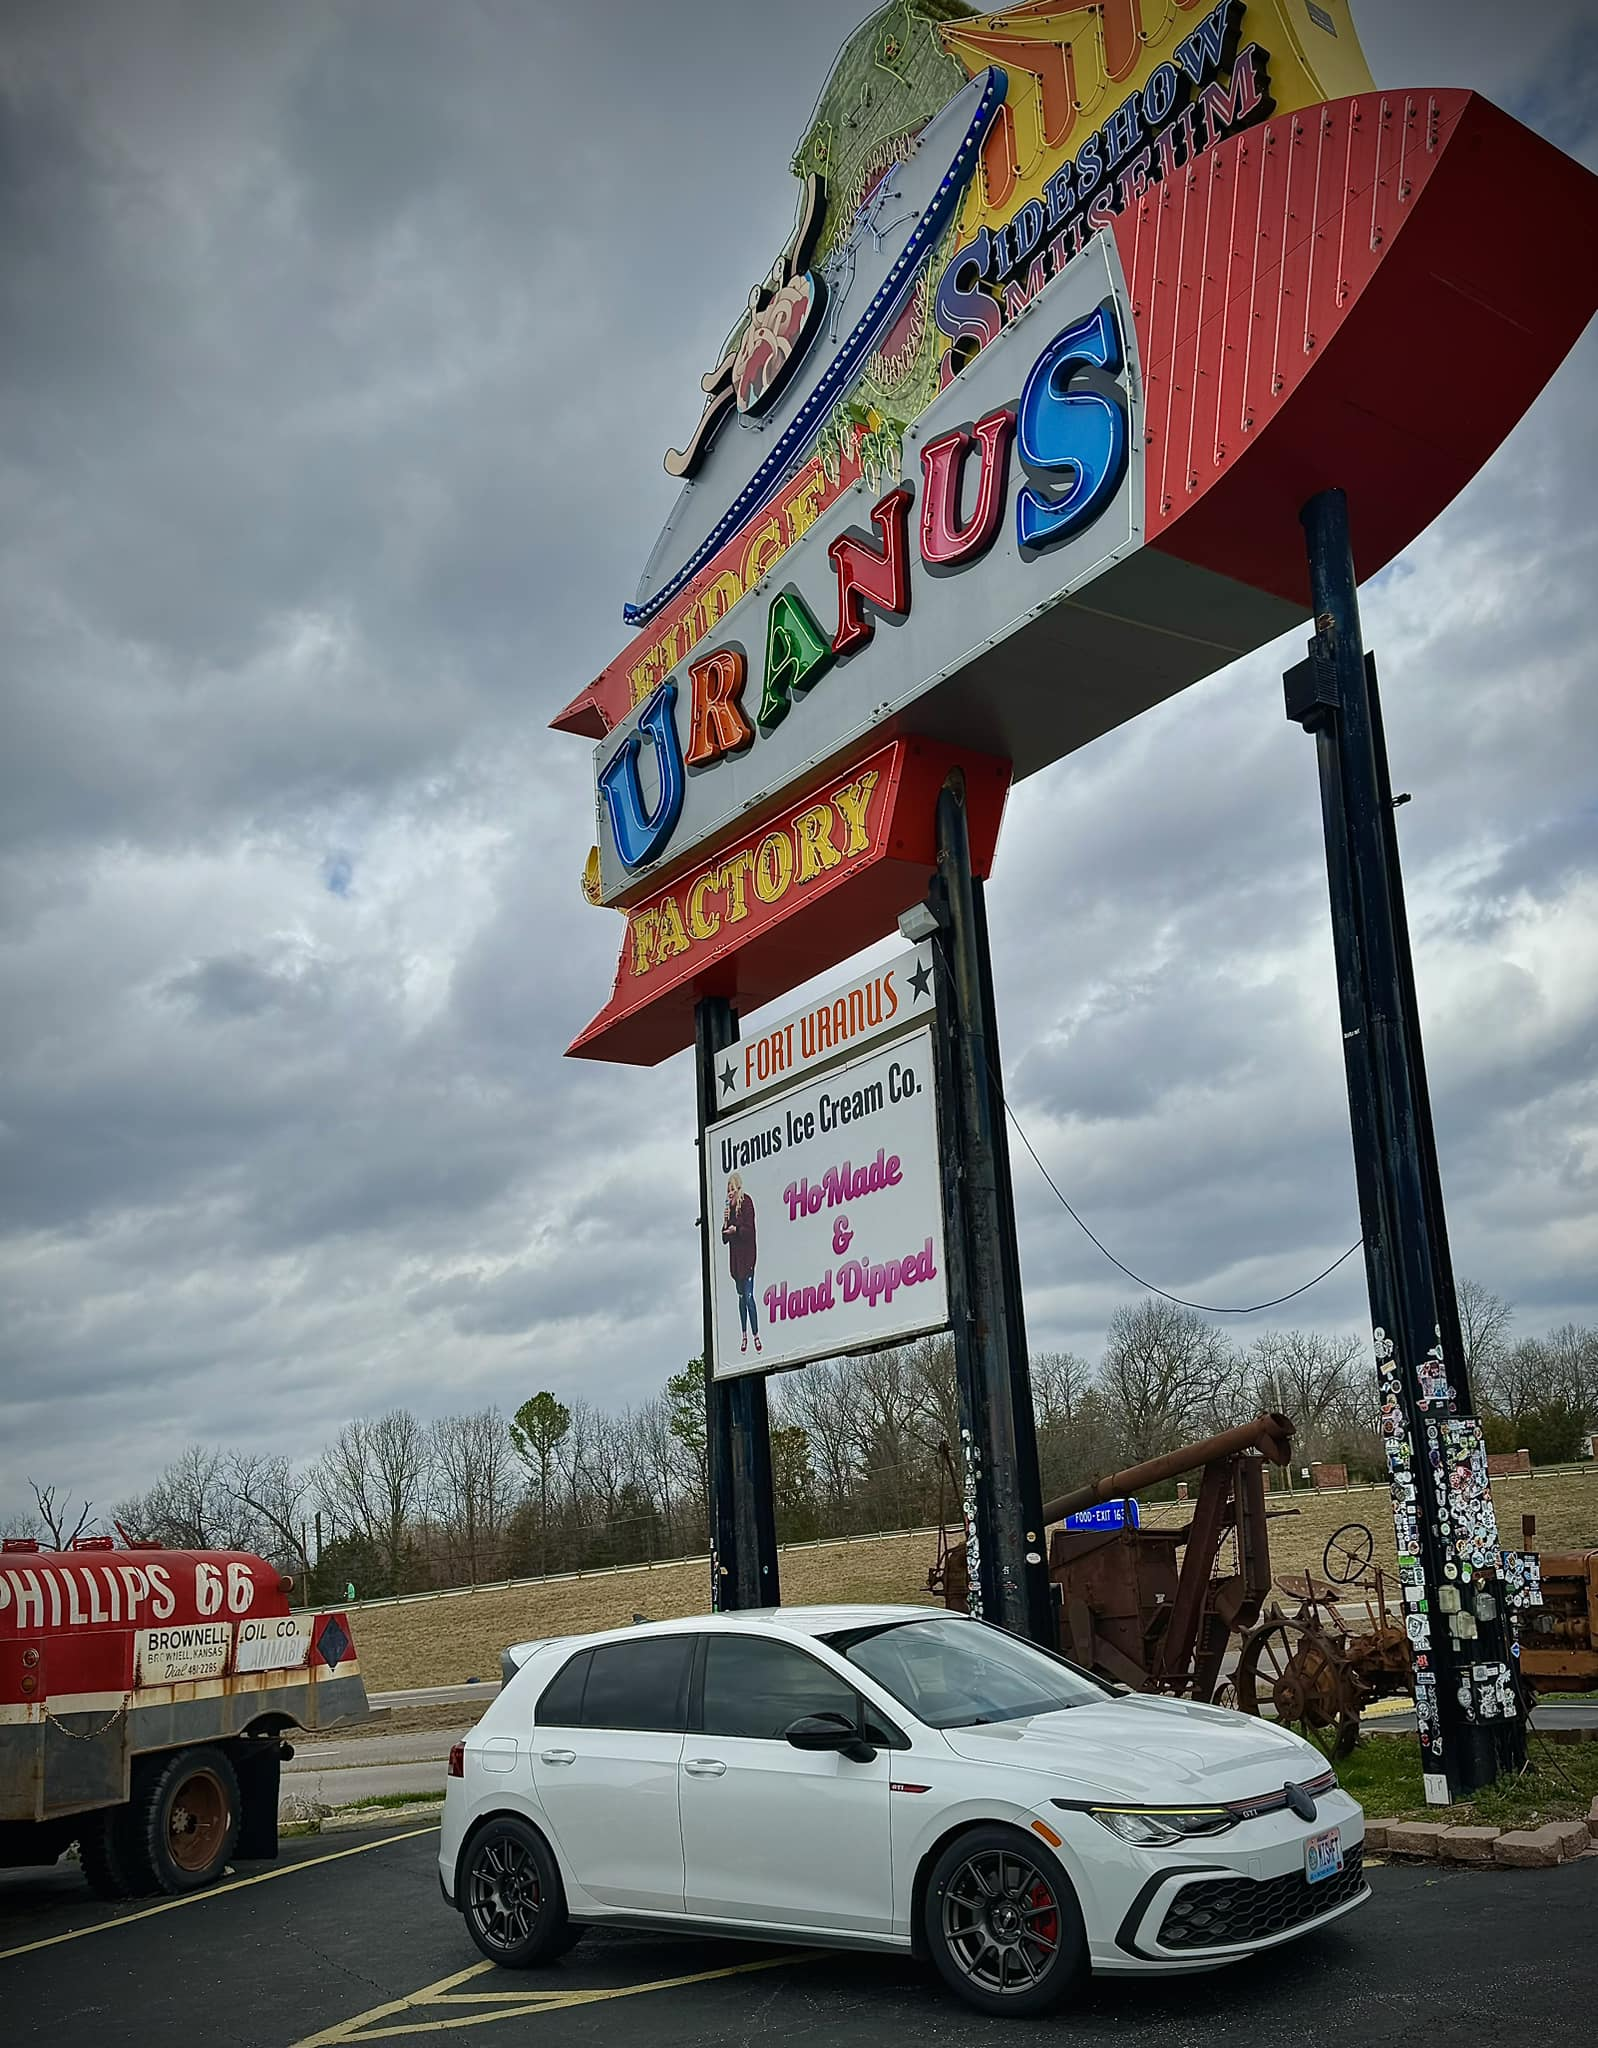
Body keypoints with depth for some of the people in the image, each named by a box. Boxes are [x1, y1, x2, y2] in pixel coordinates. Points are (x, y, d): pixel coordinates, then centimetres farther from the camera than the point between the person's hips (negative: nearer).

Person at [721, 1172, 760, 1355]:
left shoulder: (746, 1204, -10)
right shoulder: (729, 1207, 8)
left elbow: (749, 1230, -17)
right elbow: (724, 1238, 9)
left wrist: (736, 1230, -29)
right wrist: (725, 1224, -8)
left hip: (746, 1256, -7)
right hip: (735, 1258, 7)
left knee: (748, 1297, -7)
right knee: (741, 1297, 12)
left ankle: (756, 1335, 0)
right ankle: (744, 1336, 18)